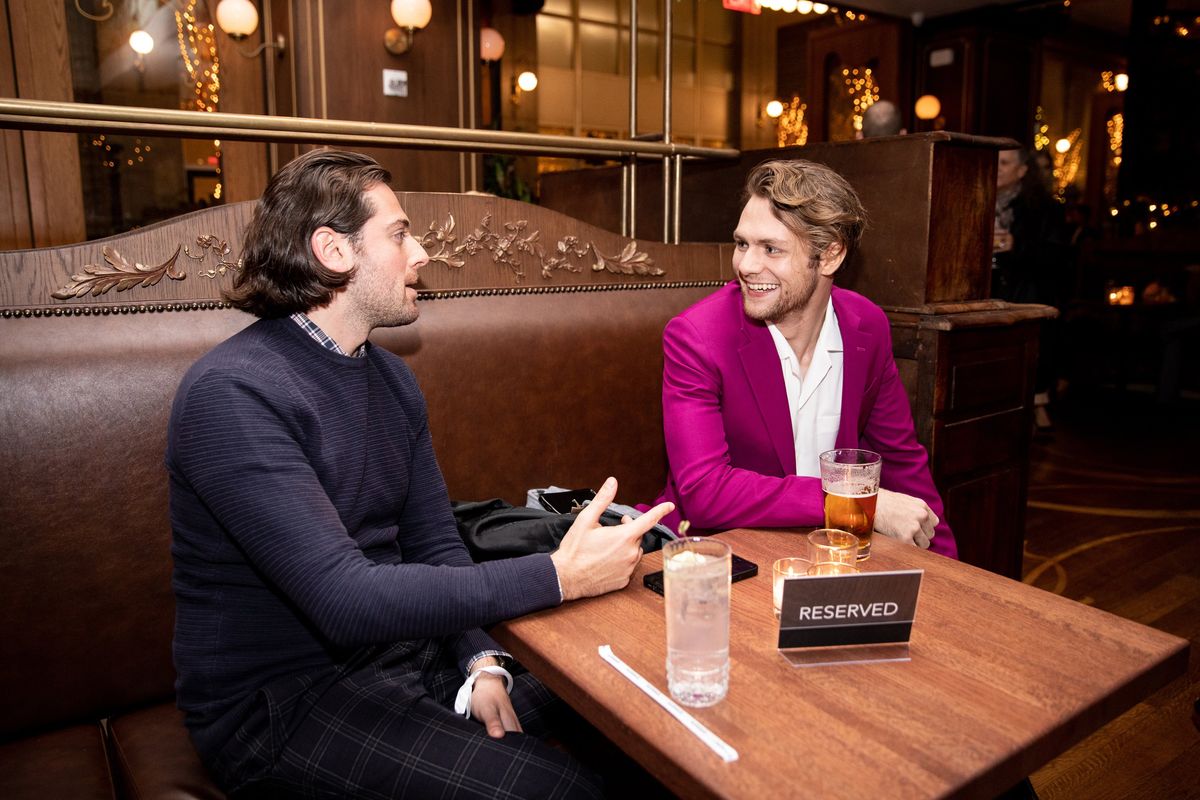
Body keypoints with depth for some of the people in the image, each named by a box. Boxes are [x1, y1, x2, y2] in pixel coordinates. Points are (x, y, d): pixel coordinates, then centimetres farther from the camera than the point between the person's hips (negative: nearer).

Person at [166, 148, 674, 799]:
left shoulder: (391, 378, 7)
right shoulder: (233, 392, -20)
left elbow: (435, 543, 6)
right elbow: (346, 601, -28)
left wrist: (480, 661, -10)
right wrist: (558, 576, -29)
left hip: (402, 651, 7)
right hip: (282, 700, -7)